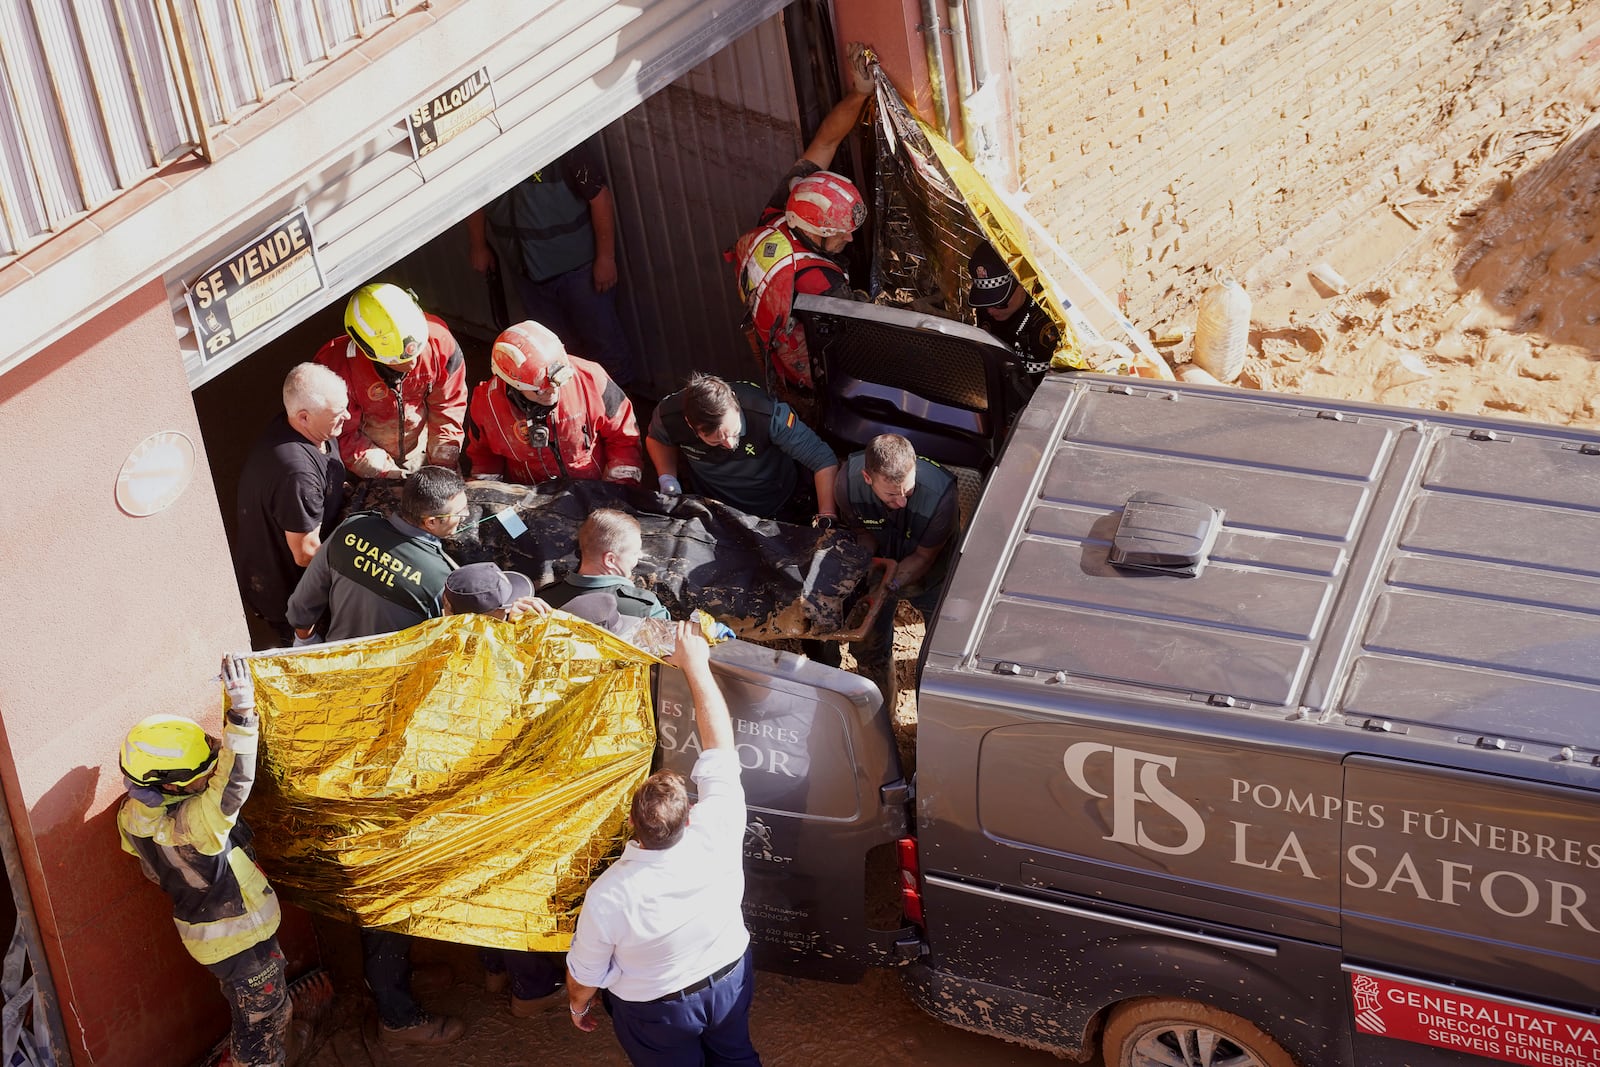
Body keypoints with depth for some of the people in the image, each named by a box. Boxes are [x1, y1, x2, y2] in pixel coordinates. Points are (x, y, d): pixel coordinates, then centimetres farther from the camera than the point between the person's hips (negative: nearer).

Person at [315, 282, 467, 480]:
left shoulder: (437, 342, -24)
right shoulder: (338, 367, -31)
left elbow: (448, 407, -9)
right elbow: (345, 436, -21)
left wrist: (443, 464, -13)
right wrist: (388, 473, -26)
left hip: (422, 455, 3)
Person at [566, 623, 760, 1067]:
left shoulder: (609, 896, -36)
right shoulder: (718, 833, -33)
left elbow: (585, 972, -17)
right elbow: (719, 741, -22)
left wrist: (578, 1005, 5)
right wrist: (696, 664, -15)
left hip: (656, 1012, -3)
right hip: (730, 980, 3)